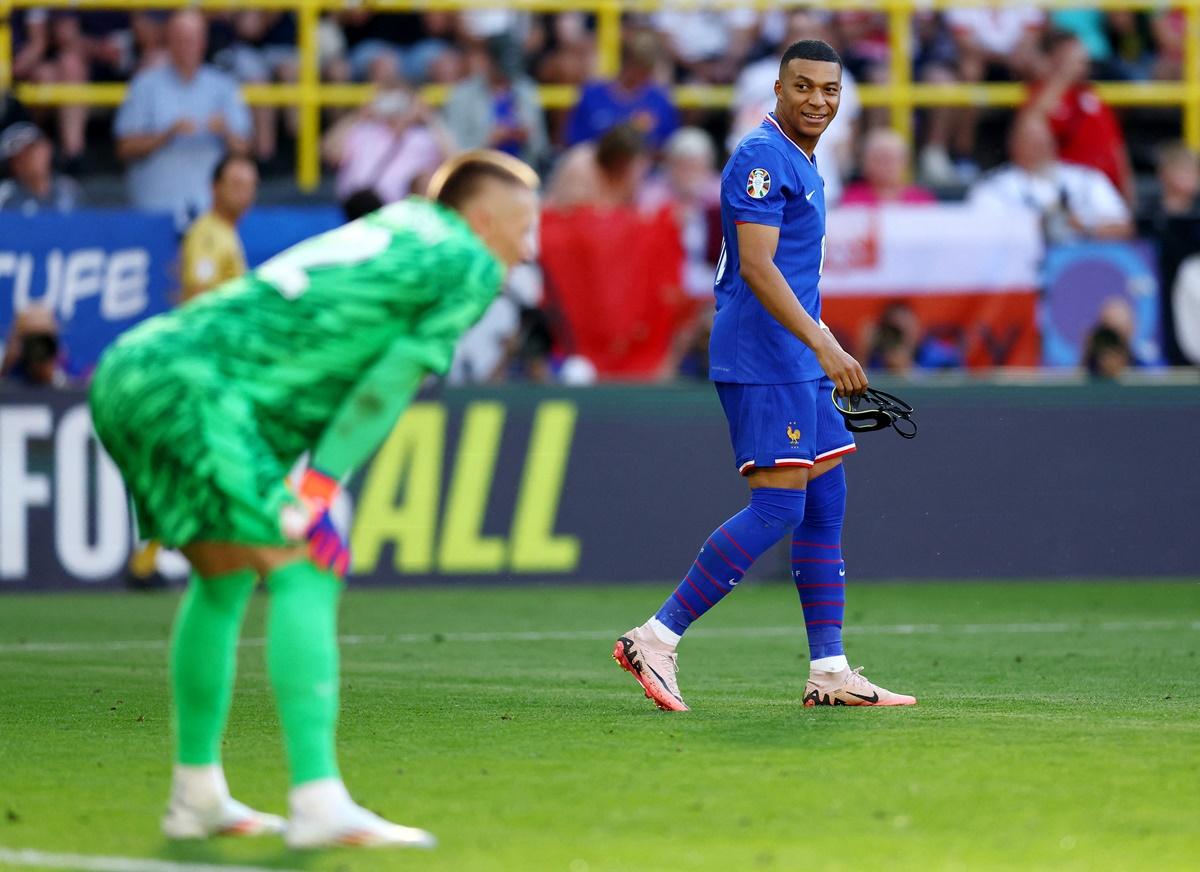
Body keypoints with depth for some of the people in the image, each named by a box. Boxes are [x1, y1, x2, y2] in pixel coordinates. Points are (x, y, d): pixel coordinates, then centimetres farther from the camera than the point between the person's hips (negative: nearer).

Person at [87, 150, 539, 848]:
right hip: (188, 390, -9)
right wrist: (318, 491, -6)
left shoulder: (392, 222, 26)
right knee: (303, 572, -11)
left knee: (226, 575, 22)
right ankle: (319, 803, -21)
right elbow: (392, 382, -5)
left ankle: (197, 796, 27)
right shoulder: (470, 266, 2)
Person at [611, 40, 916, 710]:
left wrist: (823, 352, 26)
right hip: (763, 360, -10)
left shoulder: (802, 163, 19)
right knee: (778, 507, -14)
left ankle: (830, 671, 10)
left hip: (799, 364, 10)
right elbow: (756, 267, -22)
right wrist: (824, 344, -28)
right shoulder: (763, 157, -13)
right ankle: (656, 640, -12)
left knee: (826, 502, 8)